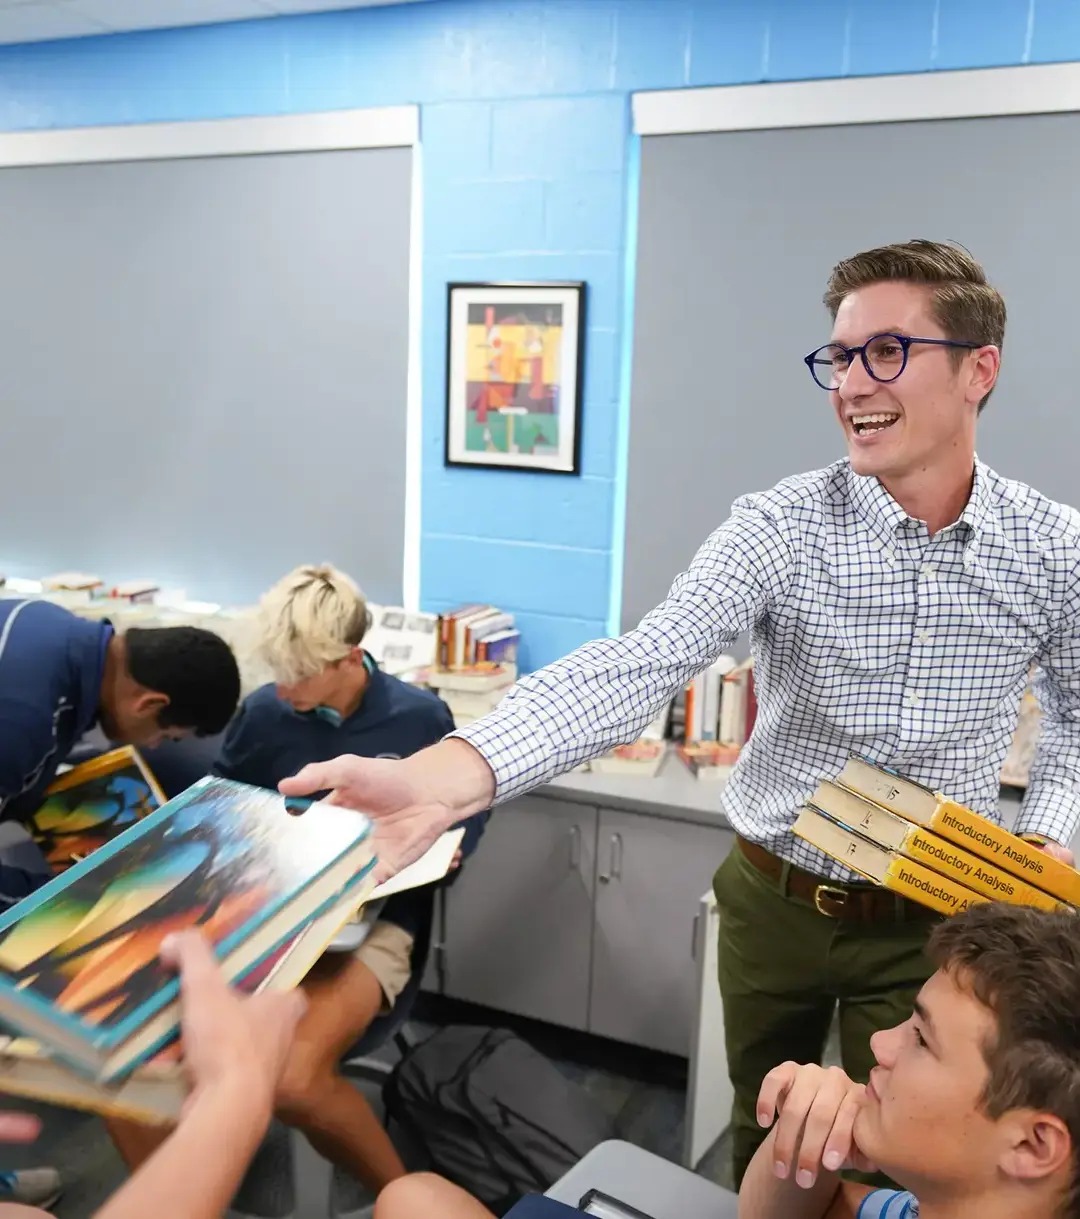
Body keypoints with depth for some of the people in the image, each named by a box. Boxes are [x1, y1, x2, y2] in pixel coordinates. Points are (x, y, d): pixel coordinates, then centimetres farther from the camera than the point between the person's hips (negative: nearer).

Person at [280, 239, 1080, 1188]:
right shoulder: (780, 527, -18)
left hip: (930, 920, 1)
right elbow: (642, 666, -33)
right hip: (774, 900, 0)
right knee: (762, 1133, 21)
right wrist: (445, 776, -49)